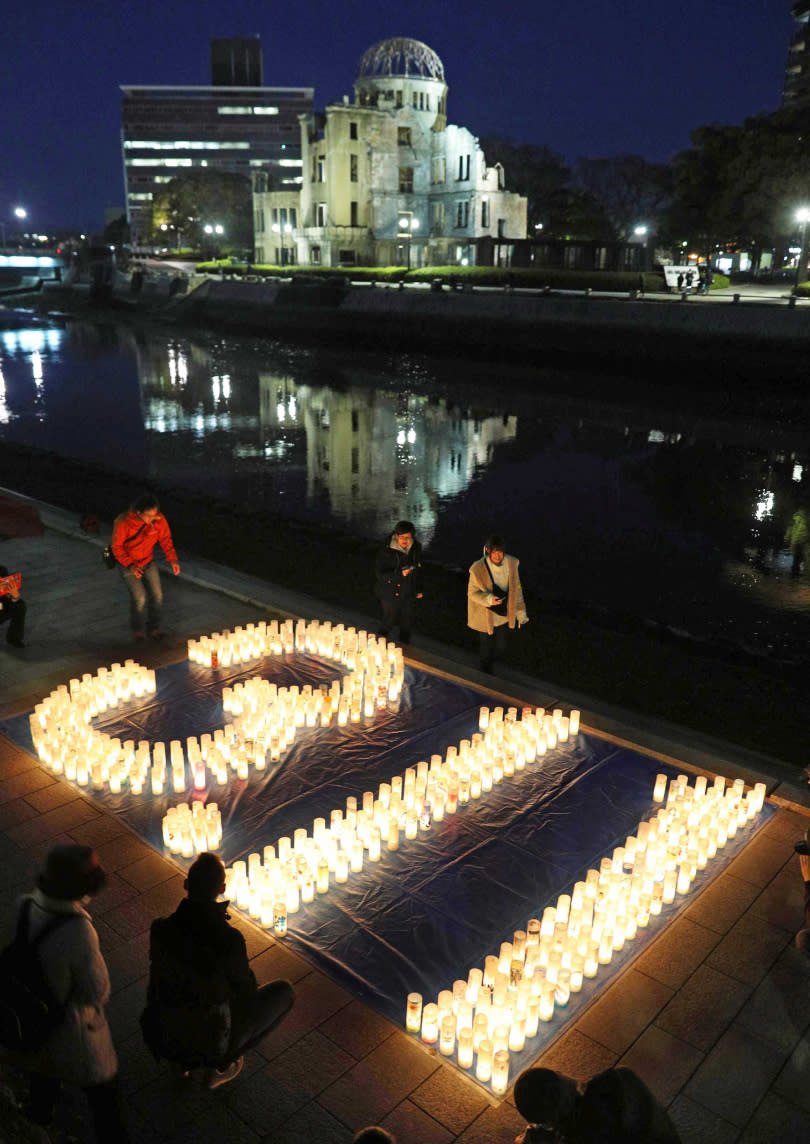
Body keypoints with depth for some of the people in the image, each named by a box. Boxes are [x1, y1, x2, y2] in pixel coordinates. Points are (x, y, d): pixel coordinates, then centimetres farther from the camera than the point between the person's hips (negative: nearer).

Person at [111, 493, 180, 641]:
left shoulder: (159, 519, -19)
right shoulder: (123, 523, -29)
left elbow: (165, 538, -3)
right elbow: (117, 547, -17)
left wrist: (172, 559, -13)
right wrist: (130, 565, -27)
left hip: (148, 562, 4)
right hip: (129, 564, -4)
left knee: (157, 595, 1)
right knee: (139, 598, -12)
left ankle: (154, 626, 26)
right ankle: (138, 630, 14)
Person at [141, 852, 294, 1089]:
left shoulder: (159, 929, -17)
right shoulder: (229, 940, -28)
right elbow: (247, 990, -9)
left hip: (162, 1037, 5)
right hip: (209, 1044, -4)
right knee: (283, 992, 13)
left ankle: (182, 1060, 25)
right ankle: (218, 1068, 15)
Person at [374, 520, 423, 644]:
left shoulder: (416, 548, -4)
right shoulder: (386, 551, -21)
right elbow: (380, 574, -20)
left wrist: (419, 589, 16)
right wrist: (399, 574, -32)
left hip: (409, 593, 5)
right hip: (391, 594, -5)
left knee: (408, 622, 17)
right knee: (390, 621, 8)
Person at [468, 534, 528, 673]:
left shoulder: (511, 563, -13)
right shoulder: (479, 569, -25)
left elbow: (516, 588, -1)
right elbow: (472, 592, -14)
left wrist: (520, 611, 2)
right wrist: (488, 599, -33)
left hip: (504, 615, 4)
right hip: (485, 617, -4)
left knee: (500, 646, 23)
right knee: (486, 647, 14)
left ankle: (489, 661, 57)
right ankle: (487, 676, 41)